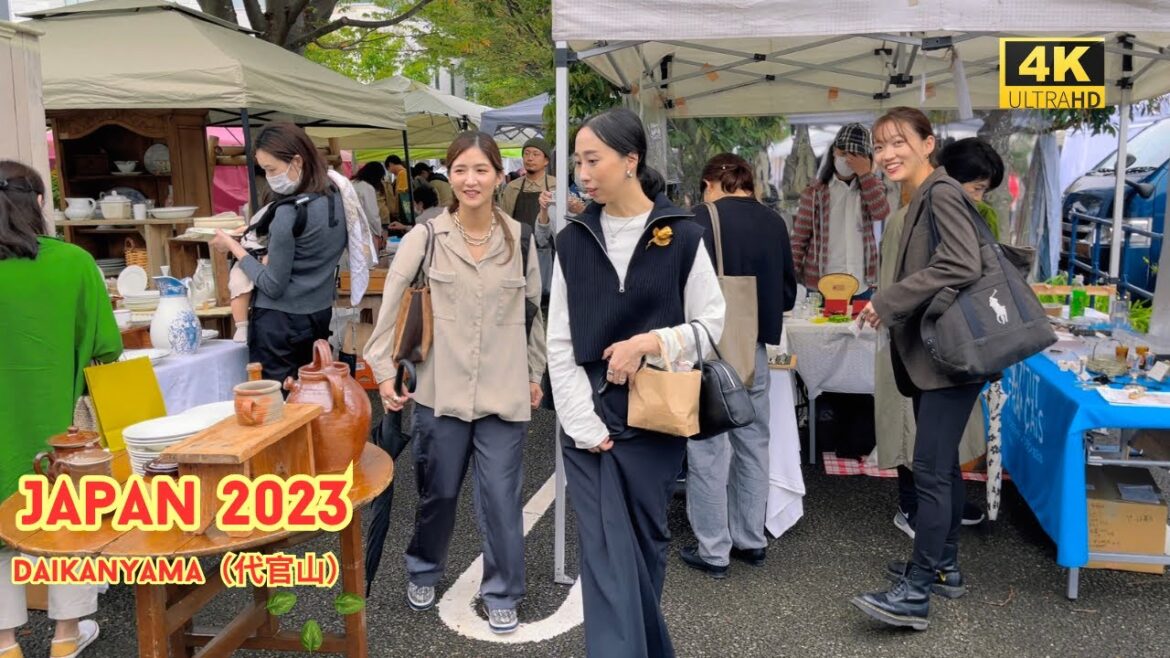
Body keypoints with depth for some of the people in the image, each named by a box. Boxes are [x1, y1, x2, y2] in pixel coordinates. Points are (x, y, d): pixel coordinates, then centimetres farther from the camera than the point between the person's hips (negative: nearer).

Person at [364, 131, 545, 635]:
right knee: (437, 492, 15)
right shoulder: (426, 236, -4)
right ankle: (423, 571, 40)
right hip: (441, 389, 0)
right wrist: (384, 370, -6)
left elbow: (535, 309, 10)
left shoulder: (520, 237, 2)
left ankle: (502, 593, 24)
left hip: (504, 392, 0)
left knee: (501, 499, 4)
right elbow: (391, 303, -3)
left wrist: (535, 373, 11)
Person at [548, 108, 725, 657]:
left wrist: (649, 343, -15)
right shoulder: (572, 240, 4)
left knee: (646, 547, 13)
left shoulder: (681, 235, -3)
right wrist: (585, 424, -7)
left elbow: (710, 322, 1)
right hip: (590, 420, 1)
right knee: (607, 558, -4)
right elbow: (560, 344, 2)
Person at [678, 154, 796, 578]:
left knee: (707, 450, 4)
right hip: (754, 348, 5)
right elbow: (788, 295, 8)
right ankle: (752, 540, 28)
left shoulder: (700, 220, -11)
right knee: (753, 445, 16)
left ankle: (713, 551, 11)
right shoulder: (774, 222, 4)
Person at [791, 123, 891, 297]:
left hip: (861, 287, 3)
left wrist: (865, 173, -13)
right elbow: (799, 240, -1)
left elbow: (881, 213, -11)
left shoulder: (872, 185, 8)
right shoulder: (815, 192, -1)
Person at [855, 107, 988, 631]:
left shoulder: (941, 192, -13)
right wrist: (891, 306, 6)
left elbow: (963, 266, -27)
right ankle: (942, 568, 28)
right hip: (930, 355, 10)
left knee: (930, 471, -8)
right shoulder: (922, 199, 16)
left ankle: (914, 595, -3)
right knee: (943, 466, 16)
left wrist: (887, 302, -21)